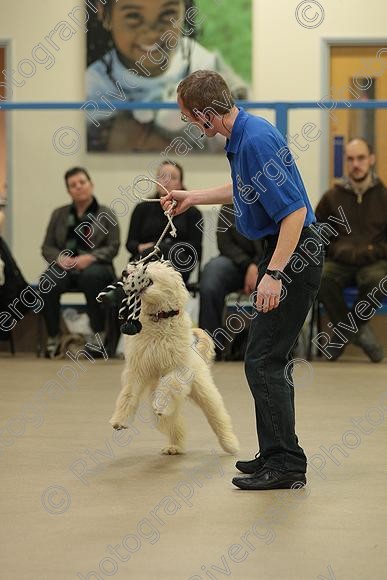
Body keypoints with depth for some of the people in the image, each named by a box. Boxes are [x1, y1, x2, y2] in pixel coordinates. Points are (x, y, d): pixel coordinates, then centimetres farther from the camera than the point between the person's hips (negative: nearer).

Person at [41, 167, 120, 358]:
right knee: (47, 282, -33)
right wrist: (60, 257, -9)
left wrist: (90, 257, -17)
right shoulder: (59, 214, 17)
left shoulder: (105, 214, 8)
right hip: (64, 266, 2)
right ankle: (53, 336, -18)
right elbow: (47, 247, 13)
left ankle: (98, 332, -21)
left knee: (91, 277, -39)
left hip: (95, 266, -2)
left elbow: (113, 247, 0)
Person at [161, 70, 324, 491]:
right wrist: (193, 197, 35)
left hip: (294, 256, -10)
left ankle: (285, 464, -6)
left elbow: (294, 210, -27)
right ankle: (277, 455, 22)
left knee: (264, 361, -9)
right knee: (271, 360, 15)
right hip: (282, 253, 10)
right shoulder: (242, 135, 9)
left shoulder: (257, 140, -23)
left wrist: (275, 274, -28)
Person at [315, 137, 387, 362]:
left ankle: (347, 329, -12)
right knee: (321, 277, -33)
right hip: (340, 262, 1)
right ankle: (359, 330, -15)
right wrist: (339, 250, 2)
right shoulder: (333, 196, 12)